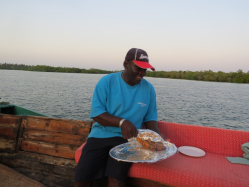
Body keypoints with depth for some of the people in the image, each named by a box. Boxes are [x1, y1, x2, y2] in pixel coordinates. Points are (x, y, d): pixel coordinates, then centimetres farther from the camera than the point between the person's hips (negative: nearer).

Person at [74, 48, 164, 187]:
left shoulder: (149, 88, 4)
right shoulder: (107, 82, -5)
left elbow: (150, 118, 8)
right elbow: (96, 113, -9)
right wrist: (122, 122, -24)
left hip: (128, 139, 1)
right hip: (101, 134, 0)